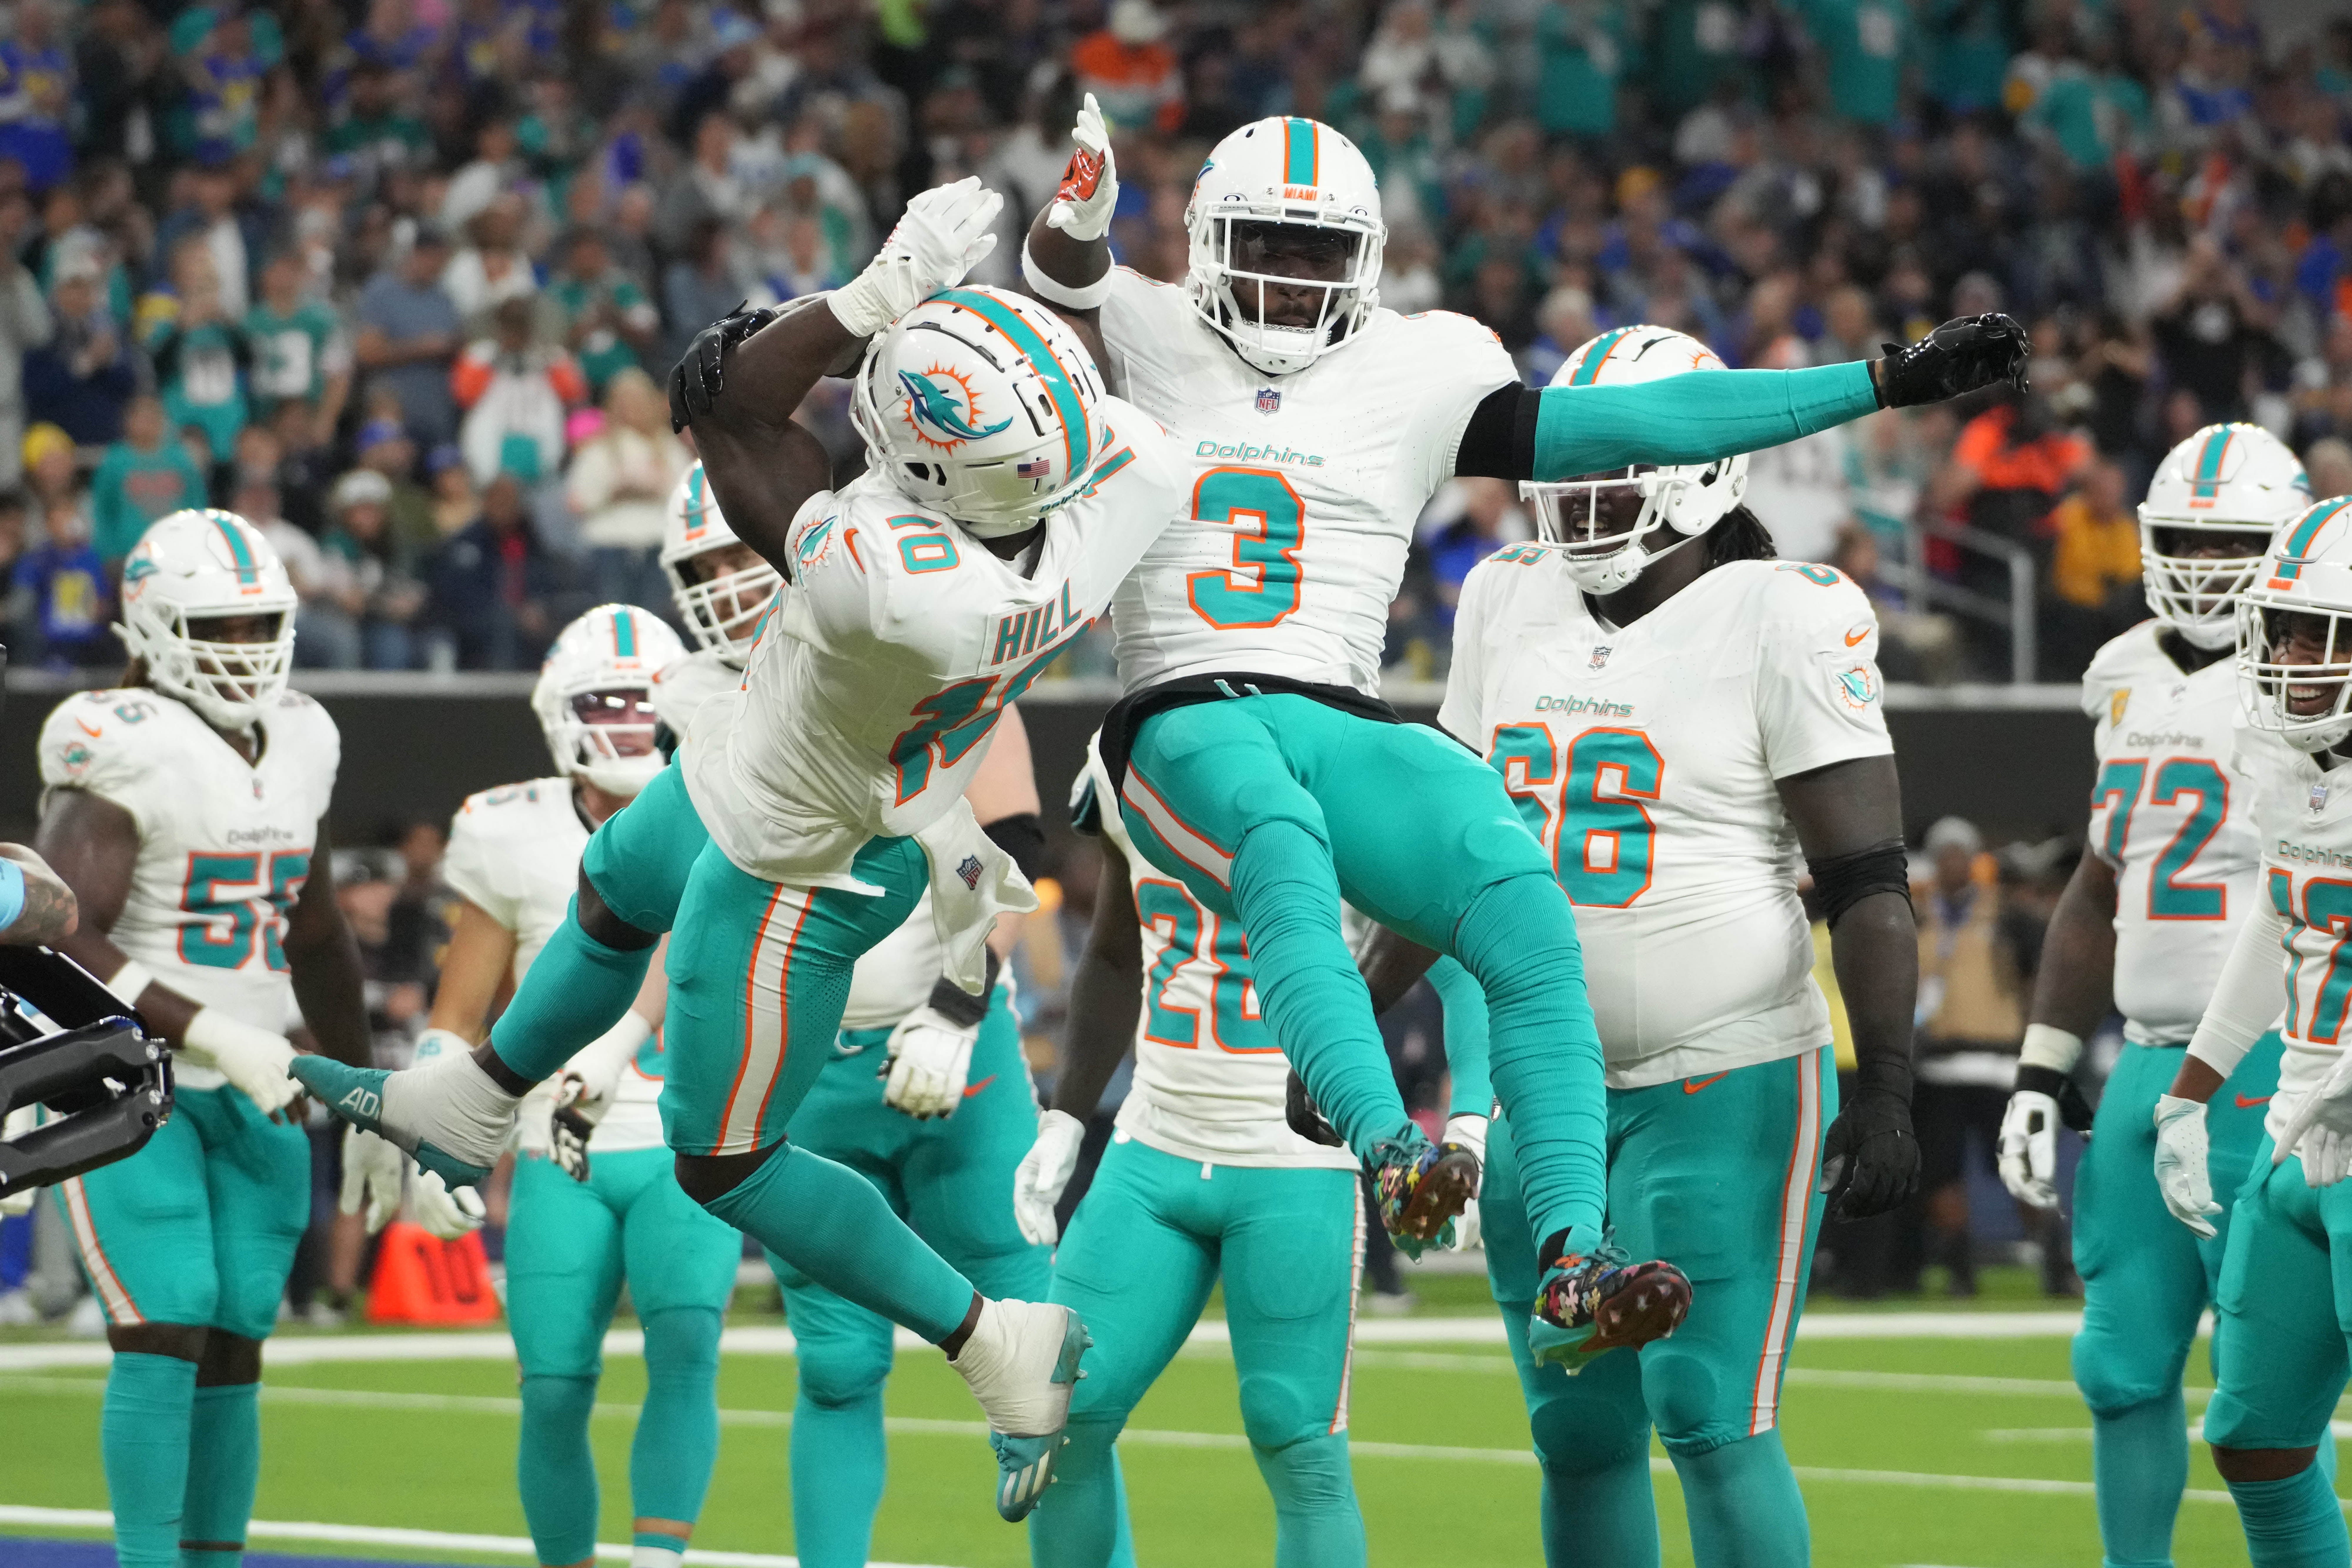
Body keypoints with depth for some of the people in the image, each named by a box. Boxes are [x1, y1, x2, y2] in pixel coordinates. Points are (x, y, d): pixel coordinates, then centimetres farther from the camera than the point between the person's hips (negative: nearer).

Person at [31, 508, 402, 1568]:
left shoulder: (297, 745, 10)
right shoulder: (122, 751, -14)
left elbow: (318, 942, 22)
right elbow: (67, 944, -23)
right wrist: (210, 1033, -28)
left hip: (252, 1093, 6)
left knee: (233, 1355, 6)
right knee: (165, 1337, -14)